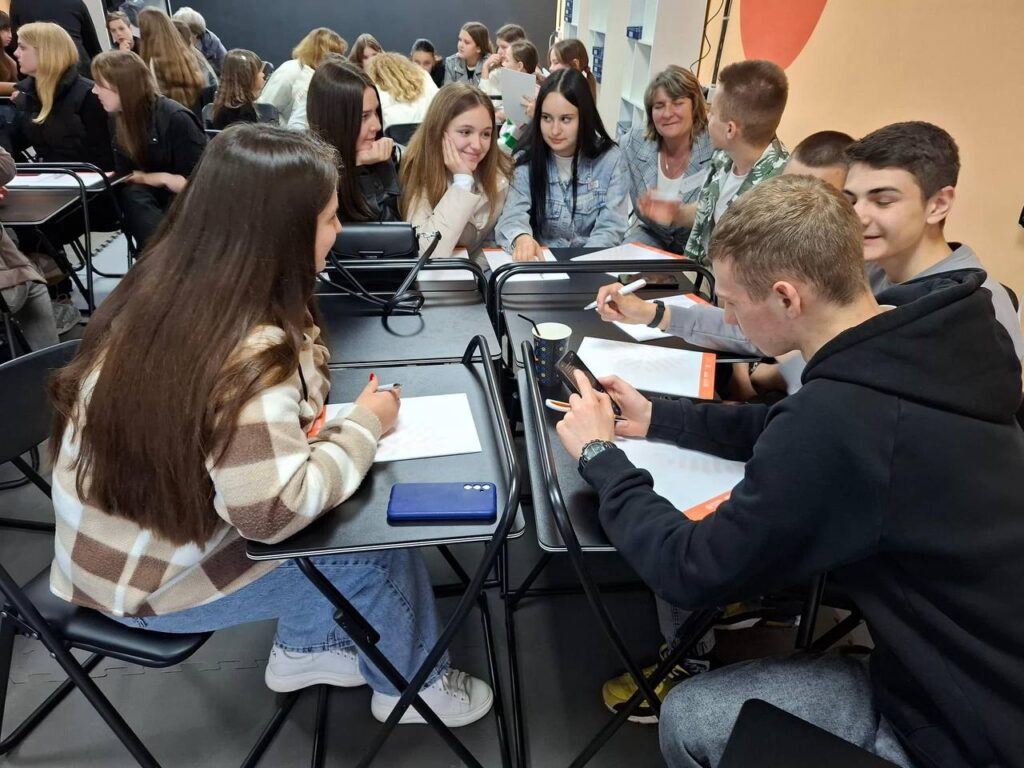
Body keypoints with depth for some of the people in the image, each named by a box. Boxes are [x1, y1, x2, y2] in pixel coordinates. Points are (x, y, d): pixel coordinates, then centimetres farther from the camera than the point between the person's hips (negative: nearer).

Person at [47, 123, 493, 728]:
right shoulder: (245, 353, -34)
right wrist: (364, 426, -23)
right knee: (382, 551, -3)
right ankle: (412, 685, 25)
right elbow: (274, 511, -36)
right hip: (146, 580, -8)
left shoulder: (175, 286, -6)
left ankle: (305, 650, 30)